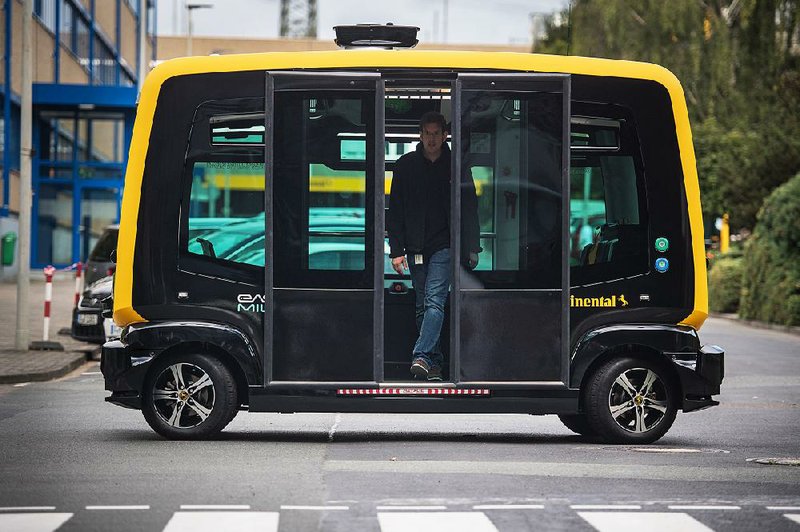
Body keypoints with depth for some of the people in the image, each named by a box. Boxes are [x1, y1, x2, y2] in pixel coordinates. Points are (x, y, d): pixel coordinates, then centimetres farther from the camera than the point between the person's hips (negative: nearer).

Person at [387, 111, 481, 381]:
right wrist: (396, 250, -1)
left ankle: (421, 356, -25)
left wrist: (472, 248, 2)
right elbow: (395, 211, 6)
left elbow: (470, 208, 7)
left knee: (434, 301, -16)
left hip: (444, 245, -3)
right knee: (422, 306, 6)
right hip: (416, 247, 3)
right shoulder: (406, 165, 4)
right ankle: (434, 361, 13)